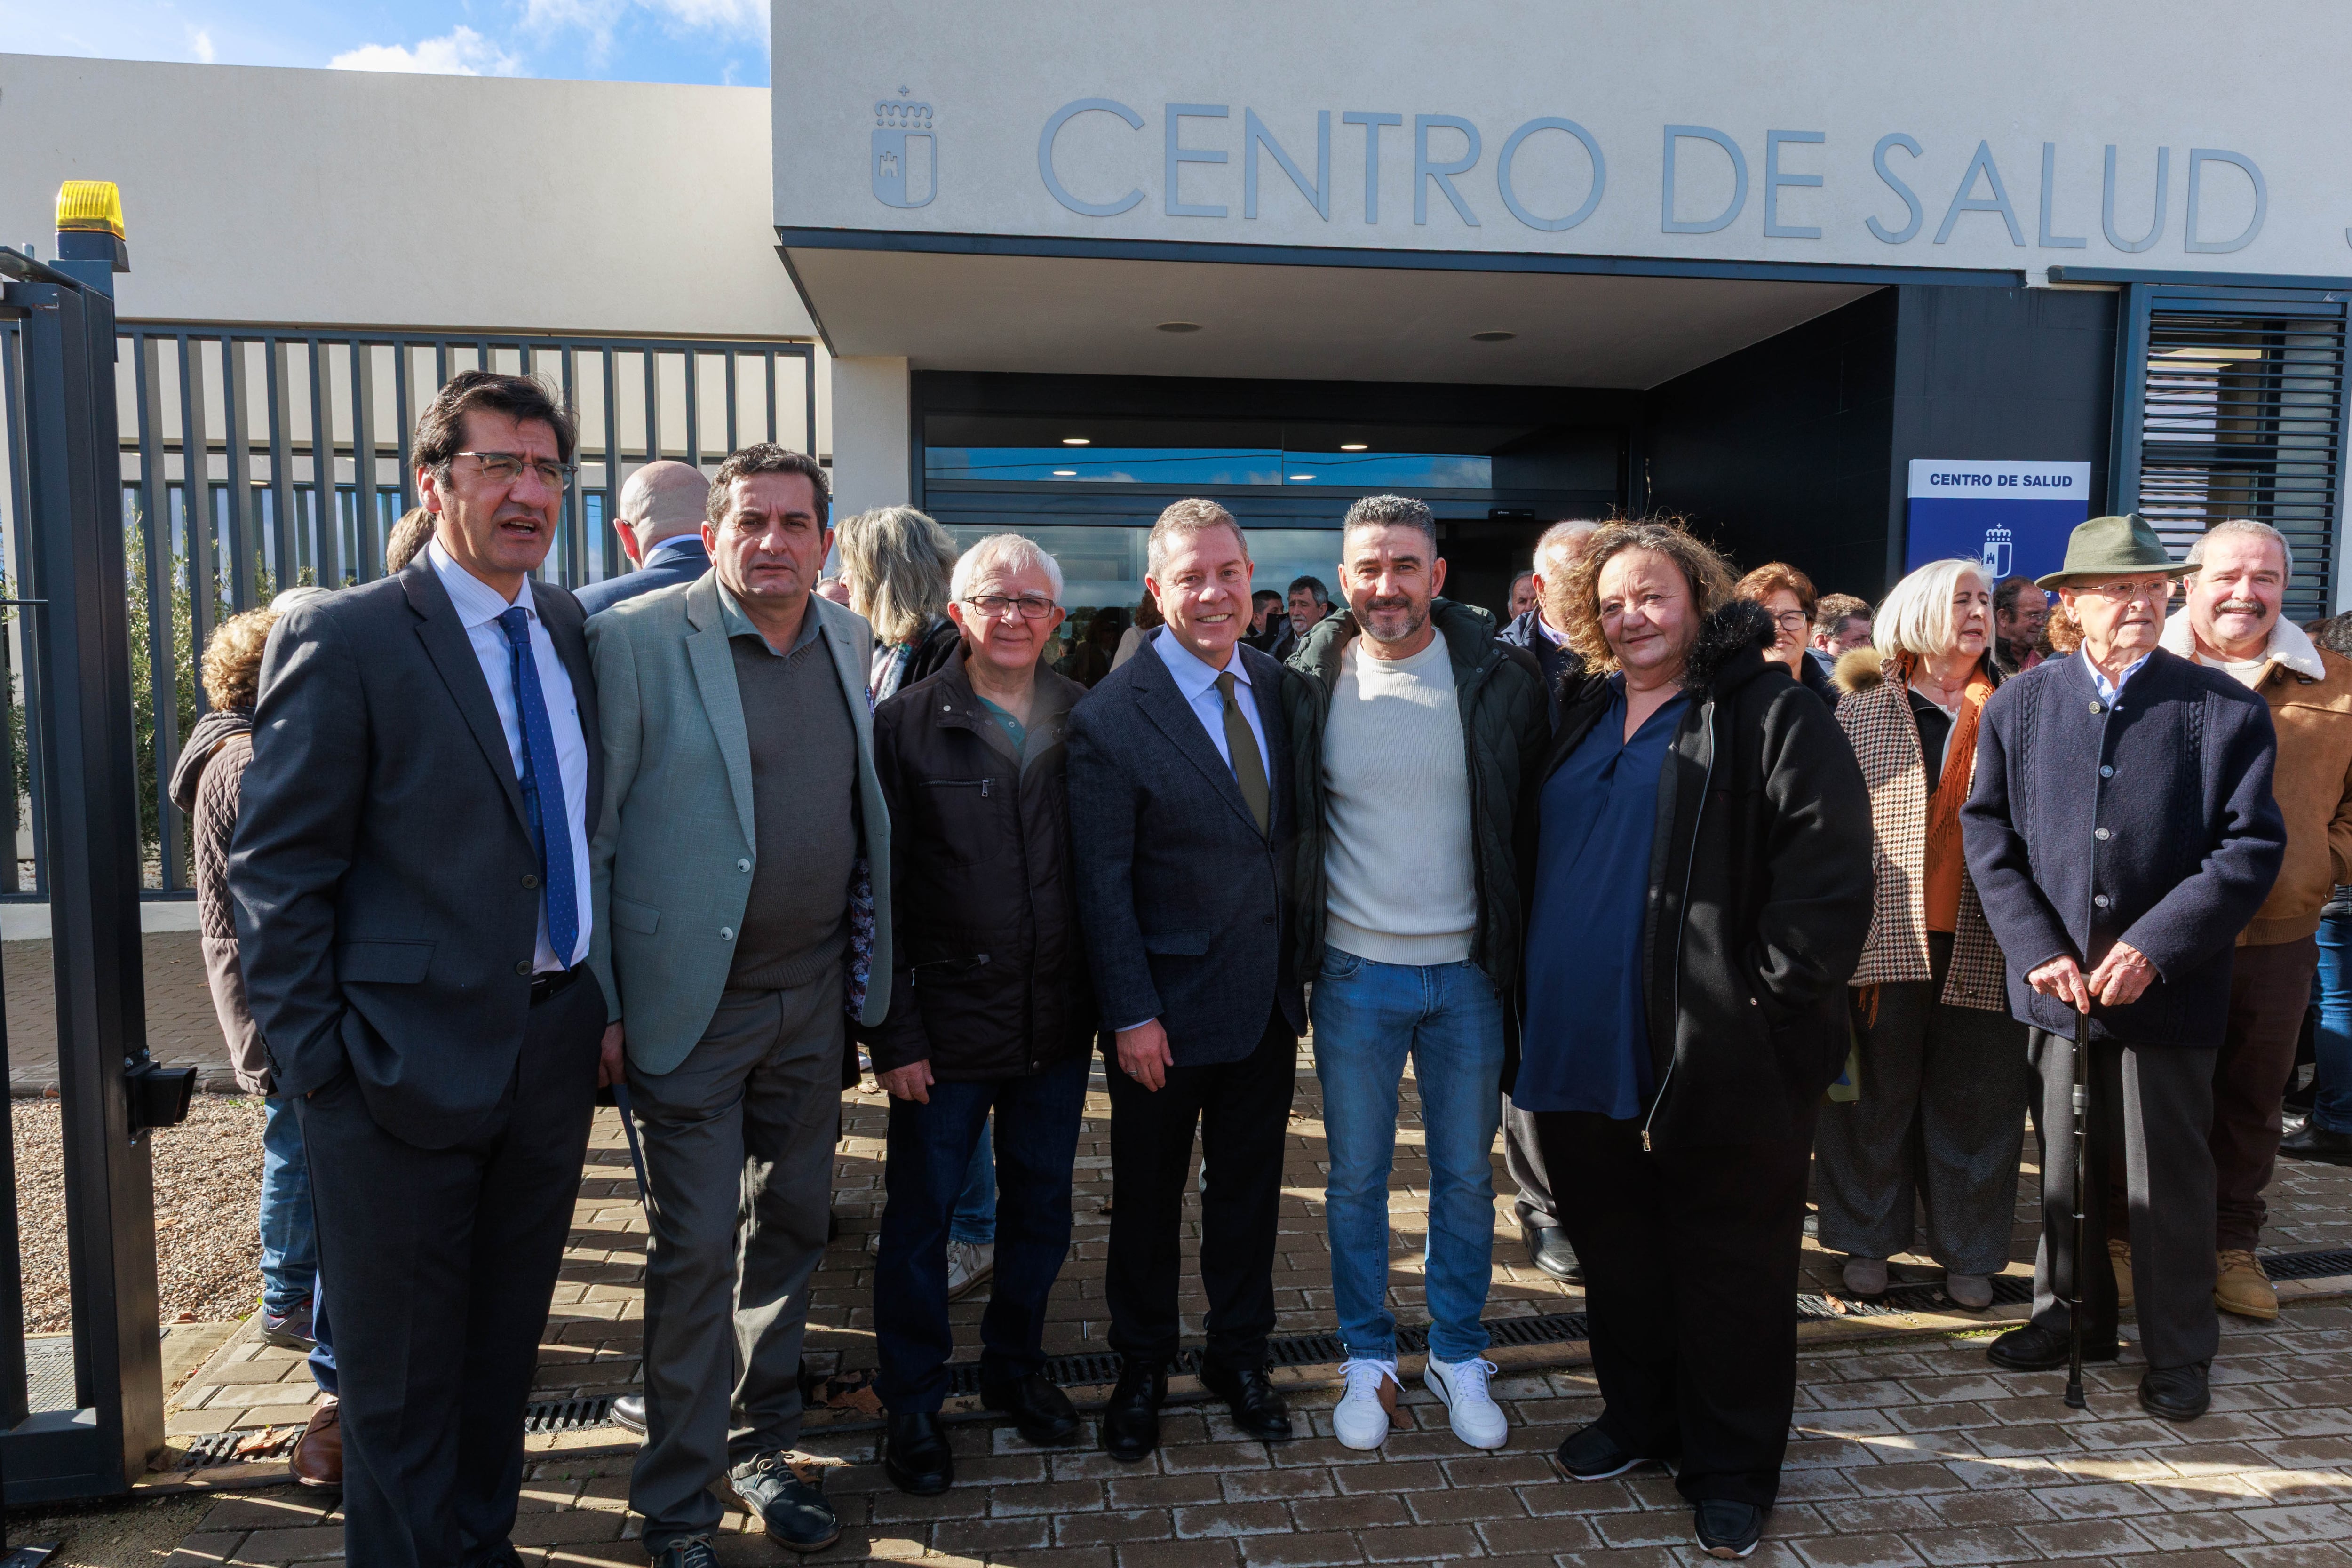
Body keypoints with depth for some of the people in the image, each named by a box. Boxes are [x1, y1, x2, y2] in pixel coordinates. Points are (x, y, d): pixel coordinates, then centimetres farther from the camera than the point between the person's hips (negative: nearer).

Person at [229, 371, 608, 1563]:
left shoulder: (569, 629, 7)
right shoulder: (343, 639, -11)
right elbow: (275, 871, -10)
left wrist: (600, 1002, 5)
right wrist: (313, 1063, -12)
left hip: (554, 1049, 6)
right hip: (410, 1056, -5)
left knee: (505, 1345, 21)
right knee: (400, 1374, 11)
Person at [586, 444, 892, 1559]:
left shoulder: (851, 643, 6)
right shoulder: (635, 640, -11)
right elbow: (585, 833, -9)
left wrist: (866, 967, 11)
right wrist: (600, 1004, -11)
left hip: (815, 996, 5)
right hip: (692, 1003, -5)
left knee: (791, 1227, 16)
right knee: (696, 1250, 3)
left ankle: (760, 1448, 35)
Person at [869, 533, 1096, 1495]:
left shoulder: (1087, 722, 2)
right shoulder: (906, 727, -6)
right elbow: (879, 892, -6)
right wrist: (894, 1034, -10)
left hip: (1058, 1021, 3)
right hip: (947, 1025, -3)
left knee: (1042, 1208, 17)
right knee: (920, 1217, 10)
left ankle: (1016, 1367, 39)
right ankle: (913, 1406, 29)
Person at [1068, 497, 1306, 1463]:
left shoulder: (1279, 685, 2)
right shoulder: (1110, 718, -15)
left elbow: (1292, 830, 8)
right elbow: (1102, 880, -13)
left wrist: (1301, 959, 4)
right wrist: (1132, 1014, -14)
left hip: (1269, 993, 5)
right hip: (1167, 1004, -5)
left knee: (1249, 1185, 18)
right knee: (1148, 1198, 13)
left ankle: (1239, 1357, 38)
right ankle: (1141, 1372, 33)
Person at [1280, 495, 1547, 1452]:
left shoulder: (1499, 677, -5)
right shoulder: (1309, 684, -5)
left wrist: (1517, 942, 1)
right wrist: (1296, 950, 3)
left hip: (1468, 973, 1)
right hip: (1355, 974, 0)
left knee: (1465, 1174, 12)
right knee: (1356, 1176, 10)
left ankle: (1458, 1357, 31)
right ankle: (1368, 1361, 28)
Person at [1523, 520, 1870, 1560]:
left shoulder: (1769, 715, -6)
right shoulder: (1579, 719, 13)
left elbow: (1831, 861, -14)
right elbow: (1533, 862, 21)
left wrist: (1774, 992, -17)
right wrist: (1534, 996, 13)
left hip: (1717, 1059, -6)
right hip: (1580, 1051, 6)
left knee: (1729, 1267, 7)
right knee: (1615, 1252, 19)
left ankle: (1732, 1467, 23)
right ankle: (1637, 1416, 38)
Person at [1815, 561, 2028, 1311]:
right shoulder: (1861, 712, 5)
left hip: (1982, 944, 1)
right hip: (1886, 937, -1)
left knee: (1977, 1099, 7)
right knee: (1876, 1095, 7)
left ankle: (1967, 1251, 23)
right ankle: (1868, 1238, 23)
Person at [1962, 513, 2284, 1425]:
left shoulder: (2225, 709, -4)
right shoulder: (2018, 706, 2)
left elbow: (2250, 847, -8)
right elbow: (1988, 836, 1)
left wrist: (2154, 948, -17)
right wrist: (2039, 949, -10)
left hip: (2169, 989, -2)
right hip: (2057, 982, 2)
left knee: (2169, 1177, 8)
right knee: (2064, 1166, 16)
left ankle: (2178, 1353, 26)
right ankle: (2073, 1318, 35)